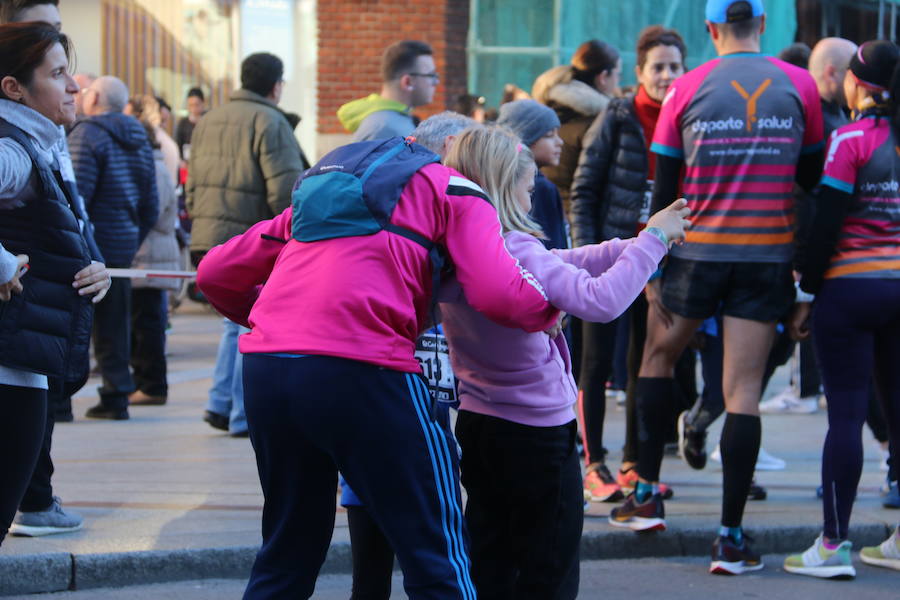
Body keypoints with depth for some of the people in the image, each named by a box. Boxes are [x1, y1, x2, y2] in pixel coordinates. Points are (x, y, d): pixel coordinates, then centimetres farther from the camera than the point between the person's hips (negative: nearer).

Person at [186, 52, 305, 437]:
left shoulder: (208, 121, 16)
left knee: (236, 321, 20)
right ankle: (244, 415, 1)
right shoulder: (269, 122, -10)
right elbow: (286, 189, -17)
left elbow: (193, 186, 20)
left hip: (208, 240, 8)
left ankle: (220, 402, 13)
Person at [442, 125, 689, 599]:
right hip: (537, 433, -8)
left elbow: (559, 265, 6)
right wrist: (652, 240, -21)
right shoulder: (514, 248, -23)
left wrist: (638, 243, 5)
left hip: (477, 423, 8)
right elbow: (598, 299, -34)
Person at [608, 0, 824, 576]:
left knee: (659, 356, 23)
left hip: (697, 254, 0)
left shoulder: (687, 90, -3)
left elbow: (664, 188, 0)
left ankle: (648, 493, 23)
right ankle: (731, 537, -2)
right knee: (744, 392, 0)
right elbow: (812, 177, 7)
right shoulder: (799, 86, -1)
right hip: (768, 259, 0)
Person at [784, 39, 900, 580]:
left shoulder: (851, 139, -9)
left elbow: (827, 224, -11)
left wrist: (806, 294, -4)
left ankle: (834, 546, -2)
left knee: (846, 413, -4)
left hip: (852, 286, -6)